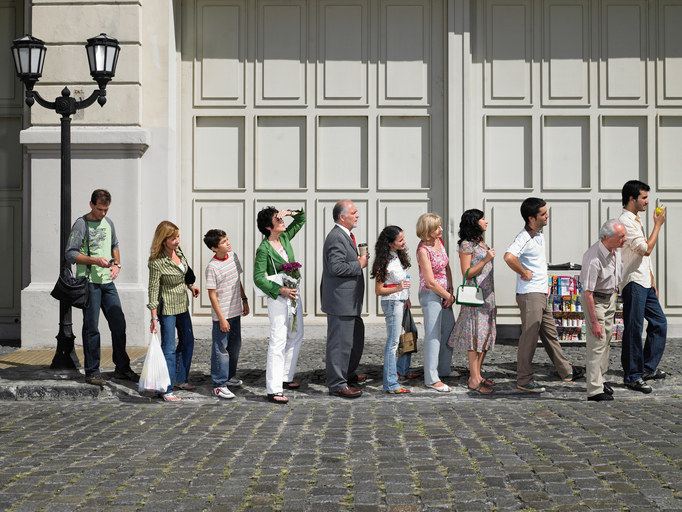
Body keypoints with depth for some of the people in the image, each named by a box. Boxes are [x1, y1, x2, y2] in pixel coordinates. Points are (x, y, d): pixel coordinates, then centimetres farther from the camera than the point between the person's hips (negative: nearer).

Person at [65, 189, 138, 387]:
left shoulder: (108, 222, 13)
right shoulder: (81, 224, -7)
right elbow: (70, 254, -11)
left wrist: (117, 264, 8)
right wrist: (95, 261, -20)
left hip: (108, 281, 6)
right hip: (89, 282, -6)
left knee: (119, 324, 7)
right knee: (91, 328, -2)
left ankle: (122, 368, 17)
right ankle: (92, 372, 7)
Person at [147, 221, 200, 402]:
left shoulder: (178, 251, -1)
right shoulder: (156, 262, -23)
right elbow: (153, 290, -19)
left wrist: (190, 286, 9)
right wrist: (154, 317, -19)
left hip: (182, 305, 8)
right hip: (167, 307, -8)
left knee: (187, 341, 18)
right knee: (169, 348, -6)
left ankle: (180, 379, 33)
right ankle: (166, 389, 0)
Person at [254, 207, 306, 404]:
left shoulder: (285, 237, 5)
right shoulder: (263, 249, -15)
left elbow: (302, 218, 17)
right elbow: (258, 278, -16)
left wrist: (289, 212, -2)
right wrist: (281, 289, -22)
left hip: (294, 293, 8)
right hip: (278, 297, -8)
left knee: (296, 336, 16)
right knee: (278, 342, -10)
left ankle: (286, 377, 27)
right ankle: (273, 389, -10)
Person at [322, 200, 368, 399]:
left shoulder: (344, 236, 16)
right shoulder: (337, 238, -19)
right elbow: (337, 267, -28)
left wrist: (358, 259, 9)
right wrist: (359, 265, -16)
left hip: (349, 301, 12)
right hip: (340, 301, -12)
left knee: (357, 335, 24)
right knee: (340, 342, -4)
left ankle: (348, 373, 39)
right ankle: (337, 384, 3)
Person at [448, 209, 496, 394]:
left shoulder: (481, 243, 16)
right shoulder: (466, 244, -10)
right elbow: (467, 273, -15)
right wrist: (486, 259, -21)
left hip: (487, 294, 9)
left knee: (486, 334, 10)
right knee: (476, 335, -9)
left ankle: (477, 375, 17)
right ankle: (474, 380, -7)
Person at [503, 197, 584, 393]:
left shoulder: (539, 235, 13)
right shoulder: (524, 238, -18)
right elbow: (509, 257, -37)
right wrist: (524, 273, -23)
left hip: (541, 295, 10)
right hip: (529, 295, -10)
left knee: (550, 334, 18)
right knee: (529, 337, -4)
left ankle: (566, 371, 28)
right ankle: (524, 380, 3)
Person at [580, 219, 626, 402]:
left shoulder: (616, 250, -7)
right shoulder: (593, 259, -33)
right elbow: (588, 293, -29)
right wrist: (594, 322, -27)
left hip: (610, 297, 8)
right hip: (595, 300, -8)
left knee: (606, 339, 16)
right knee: (596, 342, -10)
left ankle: (600, 378, 32)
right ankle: (595, 390, -8)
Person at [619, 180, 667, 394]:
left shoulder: (635, 220, 18)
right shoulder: (625, 221, -14)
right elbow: (646, 249, -21)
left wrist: (652, 282, 21)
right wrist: (658, 224, -11)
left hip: (644, 283, 10)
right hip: (633, 283, -10)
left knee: (659, 322, 14)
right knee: (634, 329, -6)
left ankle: (648, 368, 23)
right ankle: (632, 376, 0)